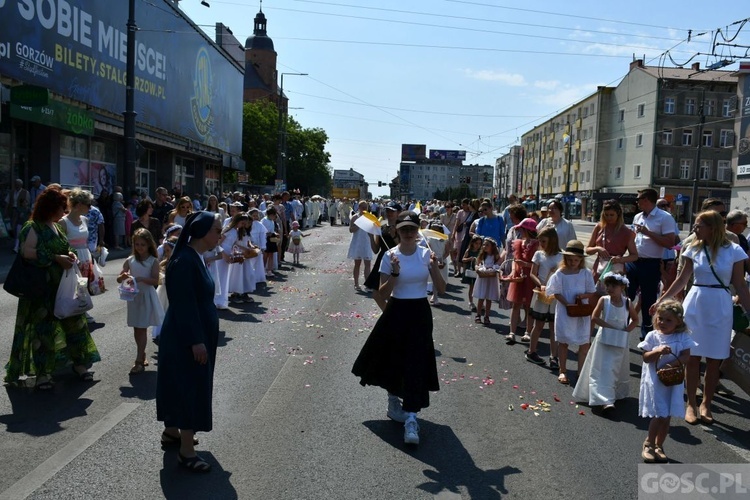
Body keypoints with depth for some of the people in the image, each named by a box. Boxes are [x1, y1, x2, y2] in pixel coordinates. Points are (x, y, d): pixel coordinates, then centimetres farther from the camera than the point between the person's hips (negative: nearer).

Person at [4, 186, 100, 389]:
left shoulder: (56, 227, 14)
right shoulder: (33, 227, -11)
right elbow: (26, 251, -24)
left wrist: (68, 254, 6)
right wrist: (56, 258, -24)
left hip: (62, 285, 8)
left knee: (74, 320, 9)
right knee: (43, 327, -1)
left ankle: (79, 362, 22)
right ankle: (42, 372, 10)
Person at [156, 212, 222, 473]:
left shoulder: (194, 257, 6)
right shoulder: (185, 261, -23)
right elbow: (184, 305, -25)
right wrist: (196, 341, -23)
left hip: (197, 333, 10)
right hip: (188, 338, -10)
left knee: (180, 382, 20)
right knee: (191, 386, -3)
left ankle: (171, 431, 36)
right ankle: (186, 451, 8)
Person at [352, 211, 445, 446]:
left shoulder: (426, 254, -3)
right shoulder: (390, 255, -7)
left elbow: (441, 289, -4)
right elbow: (383, 292, -9)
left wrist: (435, 269, -20)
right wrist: (395, 273, -25)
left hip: (420, 314, 0)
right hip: (396, 313, 0)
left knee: (416, 364, -5)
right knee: (393, 361, 13)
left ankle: (411, 418, -3)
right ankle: (393, 403, 39)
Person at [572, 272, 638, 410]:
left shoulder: (627, 303, -2)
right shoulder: (604, 300, -8)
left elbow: (635, 320, 9)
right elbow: (594, 318, -10)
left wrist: (627, 329, -9)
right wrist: (610, 327, -17)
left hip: (620, 342, 3)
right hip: (604, 340, -3)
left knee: (618, 369, 17)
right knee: (603, 369, -9)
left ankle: (619, 393, 39)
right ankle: (606, 400, -14)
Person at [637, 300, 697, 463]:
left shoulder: (683, 337, -1)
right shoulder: (652, 336, -3)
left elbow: (685, 357, -8)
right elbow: (645, 358, -5)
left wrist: (671, 364, -22)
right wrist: (658, 351, -23)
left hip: (673, 382, 2)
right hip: (655, 381, -2)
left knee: (667, 416, 10)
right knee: (660, 415, -6)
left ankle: (658, 445, 27)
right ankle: (649, 443, 14)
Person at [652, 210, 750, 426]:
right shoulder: (694, 249, 2)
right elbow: (682, 279, 9)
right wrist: (661, 300, 9)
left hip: (719, 307, -1)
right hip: (695, 304, 2)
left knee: (714, 360, 6)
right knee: (693, 357, 4)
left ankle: (706, 405, 21)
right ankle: (691, 404, 16)